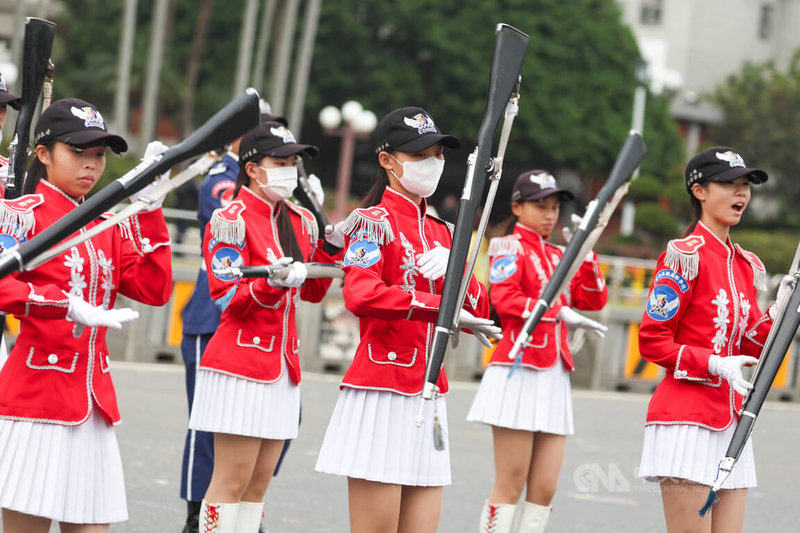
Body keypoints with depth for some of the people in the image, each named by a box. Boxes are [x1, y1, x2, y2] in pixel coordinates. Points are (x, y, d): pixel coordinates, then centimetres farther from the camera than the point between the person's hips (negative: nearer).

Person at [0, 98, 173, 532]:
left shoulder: (111, 225, 17)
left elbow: (153, 290, 6)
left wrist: (149, 211, 2)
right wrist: (70, 307, -28)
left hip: (94, 401, 6)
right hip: (36, 394, -6)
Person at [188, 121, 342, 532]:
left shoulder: (299, 220, 13)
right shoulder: (231, 220, -9)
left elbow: (312, 291, 20)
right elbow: (229, 298, -15)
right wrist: (274, 282, -31)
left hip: (283, 362, 7)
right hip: (241, 359, -7)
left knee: (259, 483, 8)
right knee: (232, 479, -7)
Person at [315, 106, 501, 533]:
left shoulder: (441, 232, 19)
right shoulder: (373, 222, -4)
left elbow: (477, 312, 14)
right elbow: (360, 295, -22)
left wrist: (453, 270, -5)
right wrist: (441, 306, -20)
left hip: (429, 395, 7)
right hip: (381, 391, -7)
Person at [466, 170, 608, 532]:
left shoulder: (558, 255, 20)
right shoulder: (510, 247, 0)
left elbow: (594, 299, 12)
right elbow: (504, 299, -16)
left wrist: (585, 251, 1)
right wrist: (560, 312, -17)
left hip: (555, 377, 7)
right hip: (519, 373, -7)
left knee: (545, 489, 3)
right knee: (510, 487, -6)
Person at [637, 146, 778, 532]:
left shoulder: (746, 265, 15)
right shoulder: (685, 256, -8)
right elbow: (652, 342, -9)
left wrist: (779, 313, 1)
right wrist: (715, 365, -18)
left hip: (732, 420, 8)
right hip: (686, 419, -8)